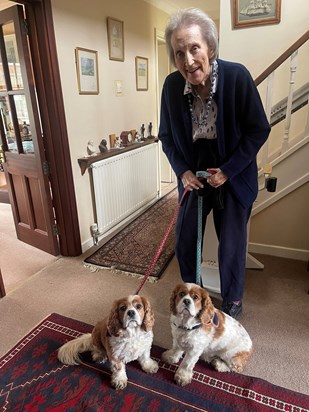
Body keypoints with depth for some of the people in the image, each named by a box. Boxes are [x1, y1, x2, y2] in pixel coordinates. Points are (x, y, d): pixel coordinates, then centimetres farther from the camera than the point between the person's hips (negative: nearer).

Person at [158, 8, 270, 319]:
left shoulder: (237, 76, -17)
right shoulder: (172, 85, -10)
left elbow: (259, 130, -10)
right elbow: (166, 136, 2)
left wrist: (228, 171, -15)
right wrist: (182, 171, -9)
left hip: (233, 178, -2)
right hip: (193, 176, 3)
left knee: (232, 245, 8)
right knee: (184, 240, 12)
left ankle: (233, 300, 37)